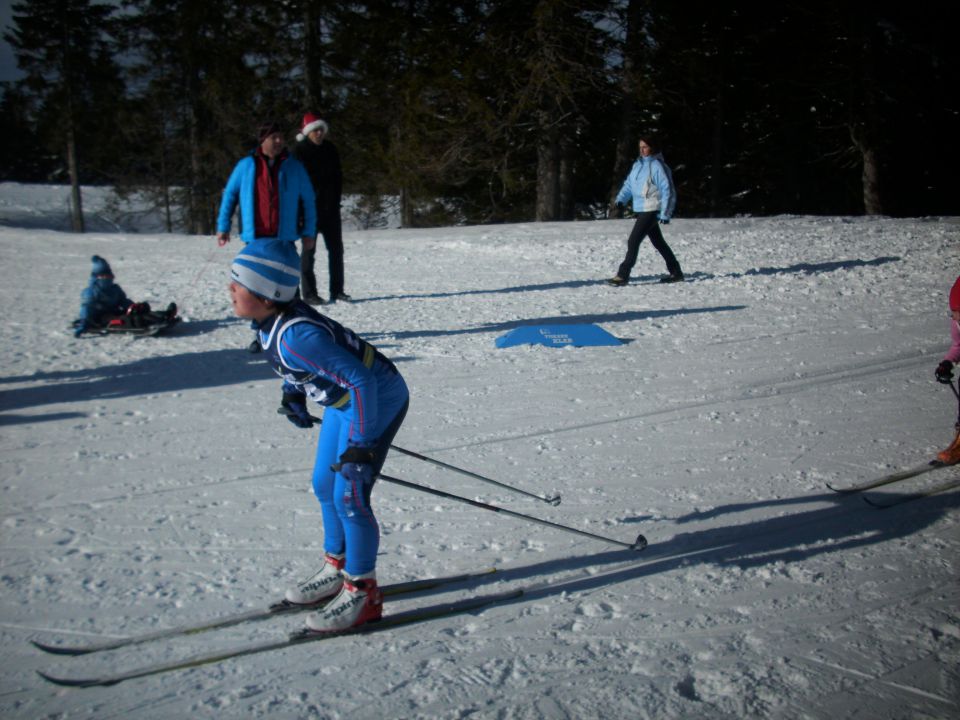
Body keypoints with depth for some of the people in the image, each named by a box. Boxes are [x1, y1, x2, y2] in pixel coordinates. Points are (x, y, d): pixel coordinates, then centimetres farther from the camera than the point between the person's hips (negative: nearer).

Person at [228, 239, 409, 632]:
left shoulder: (295, 335, -34)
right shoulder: (273, 318, -7)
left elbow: (361, 379, -35)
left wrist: (361, 444, -31)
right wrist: (292, 392, 20)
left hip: (377, 398, -10)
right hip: (346, 398, 10)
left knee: (349, 496, -7)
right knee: (324, 484, 18)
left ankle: (362, 592, 10)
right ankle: (338, 569, 35)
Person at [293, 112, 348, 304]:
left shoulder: (330, 150, 9)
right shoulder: (300, 151, -6)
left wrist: (335, 200, 5)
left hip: (330, 207, 5)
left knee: (336, 249, 7)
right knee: (309, 251, -1)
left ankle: (337, 290, 14)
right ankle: (309, 293, 1)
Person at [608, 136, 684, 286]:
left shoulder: (657, 166, -12)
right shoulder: (638, 165, 12)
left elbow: (667, 190, -14)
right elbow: (629, 184, 17)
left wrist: (665, 213, -17)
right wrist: (621, 199, 0)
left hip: (651, 210, -9)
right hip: (641, 210, 9)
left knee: (633, 241, -11)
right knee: (658, 242, 15)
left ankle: (622, 275, -7)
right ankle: (675, 272, 25)